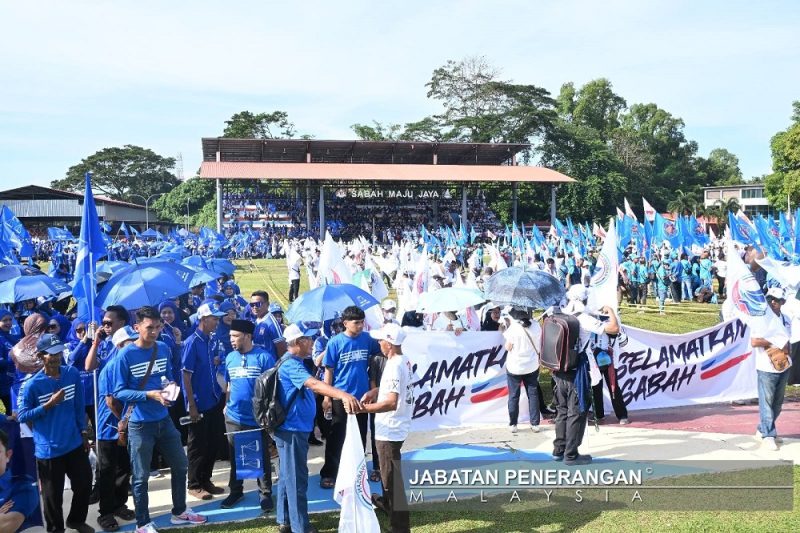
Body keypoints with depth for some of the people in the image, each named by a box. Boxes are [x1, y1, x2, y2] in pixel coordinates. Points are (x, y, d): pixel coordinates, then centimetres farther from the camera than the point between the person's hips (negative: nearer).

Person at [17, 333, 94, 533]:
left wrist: (84, 432, 9)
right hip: (48, 449, -4)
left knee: (85, 484, 16)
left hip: (75, 443, 4)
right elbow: (22, 416, -11)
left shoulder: (73, 374, -5)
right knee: (53, 494, 9)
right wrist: (49, 404, -21)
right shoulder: (32, 385, -17)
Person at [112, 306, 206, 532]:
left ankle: (179, 512, 36)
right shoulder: (125, 355, -15)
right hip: (140, 424, -6)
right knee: (141, 476, 7)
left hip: (164, 420, 6)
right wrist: (149, 395, -25)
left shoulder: (163, 349, 1)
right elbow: (119, 391, -15)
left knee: (180, 465, 17)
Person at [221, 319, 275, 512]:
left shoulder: (263, 357, -11)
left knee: (262, 457, 8)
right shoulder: (230, 358, 4)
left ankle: (265, 493, 21)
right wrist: (226, 405, 11)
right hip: (234, 417, 4)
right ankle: (235, 490, 32)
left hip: (258, 418, -4)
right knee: (235, 457, 16)